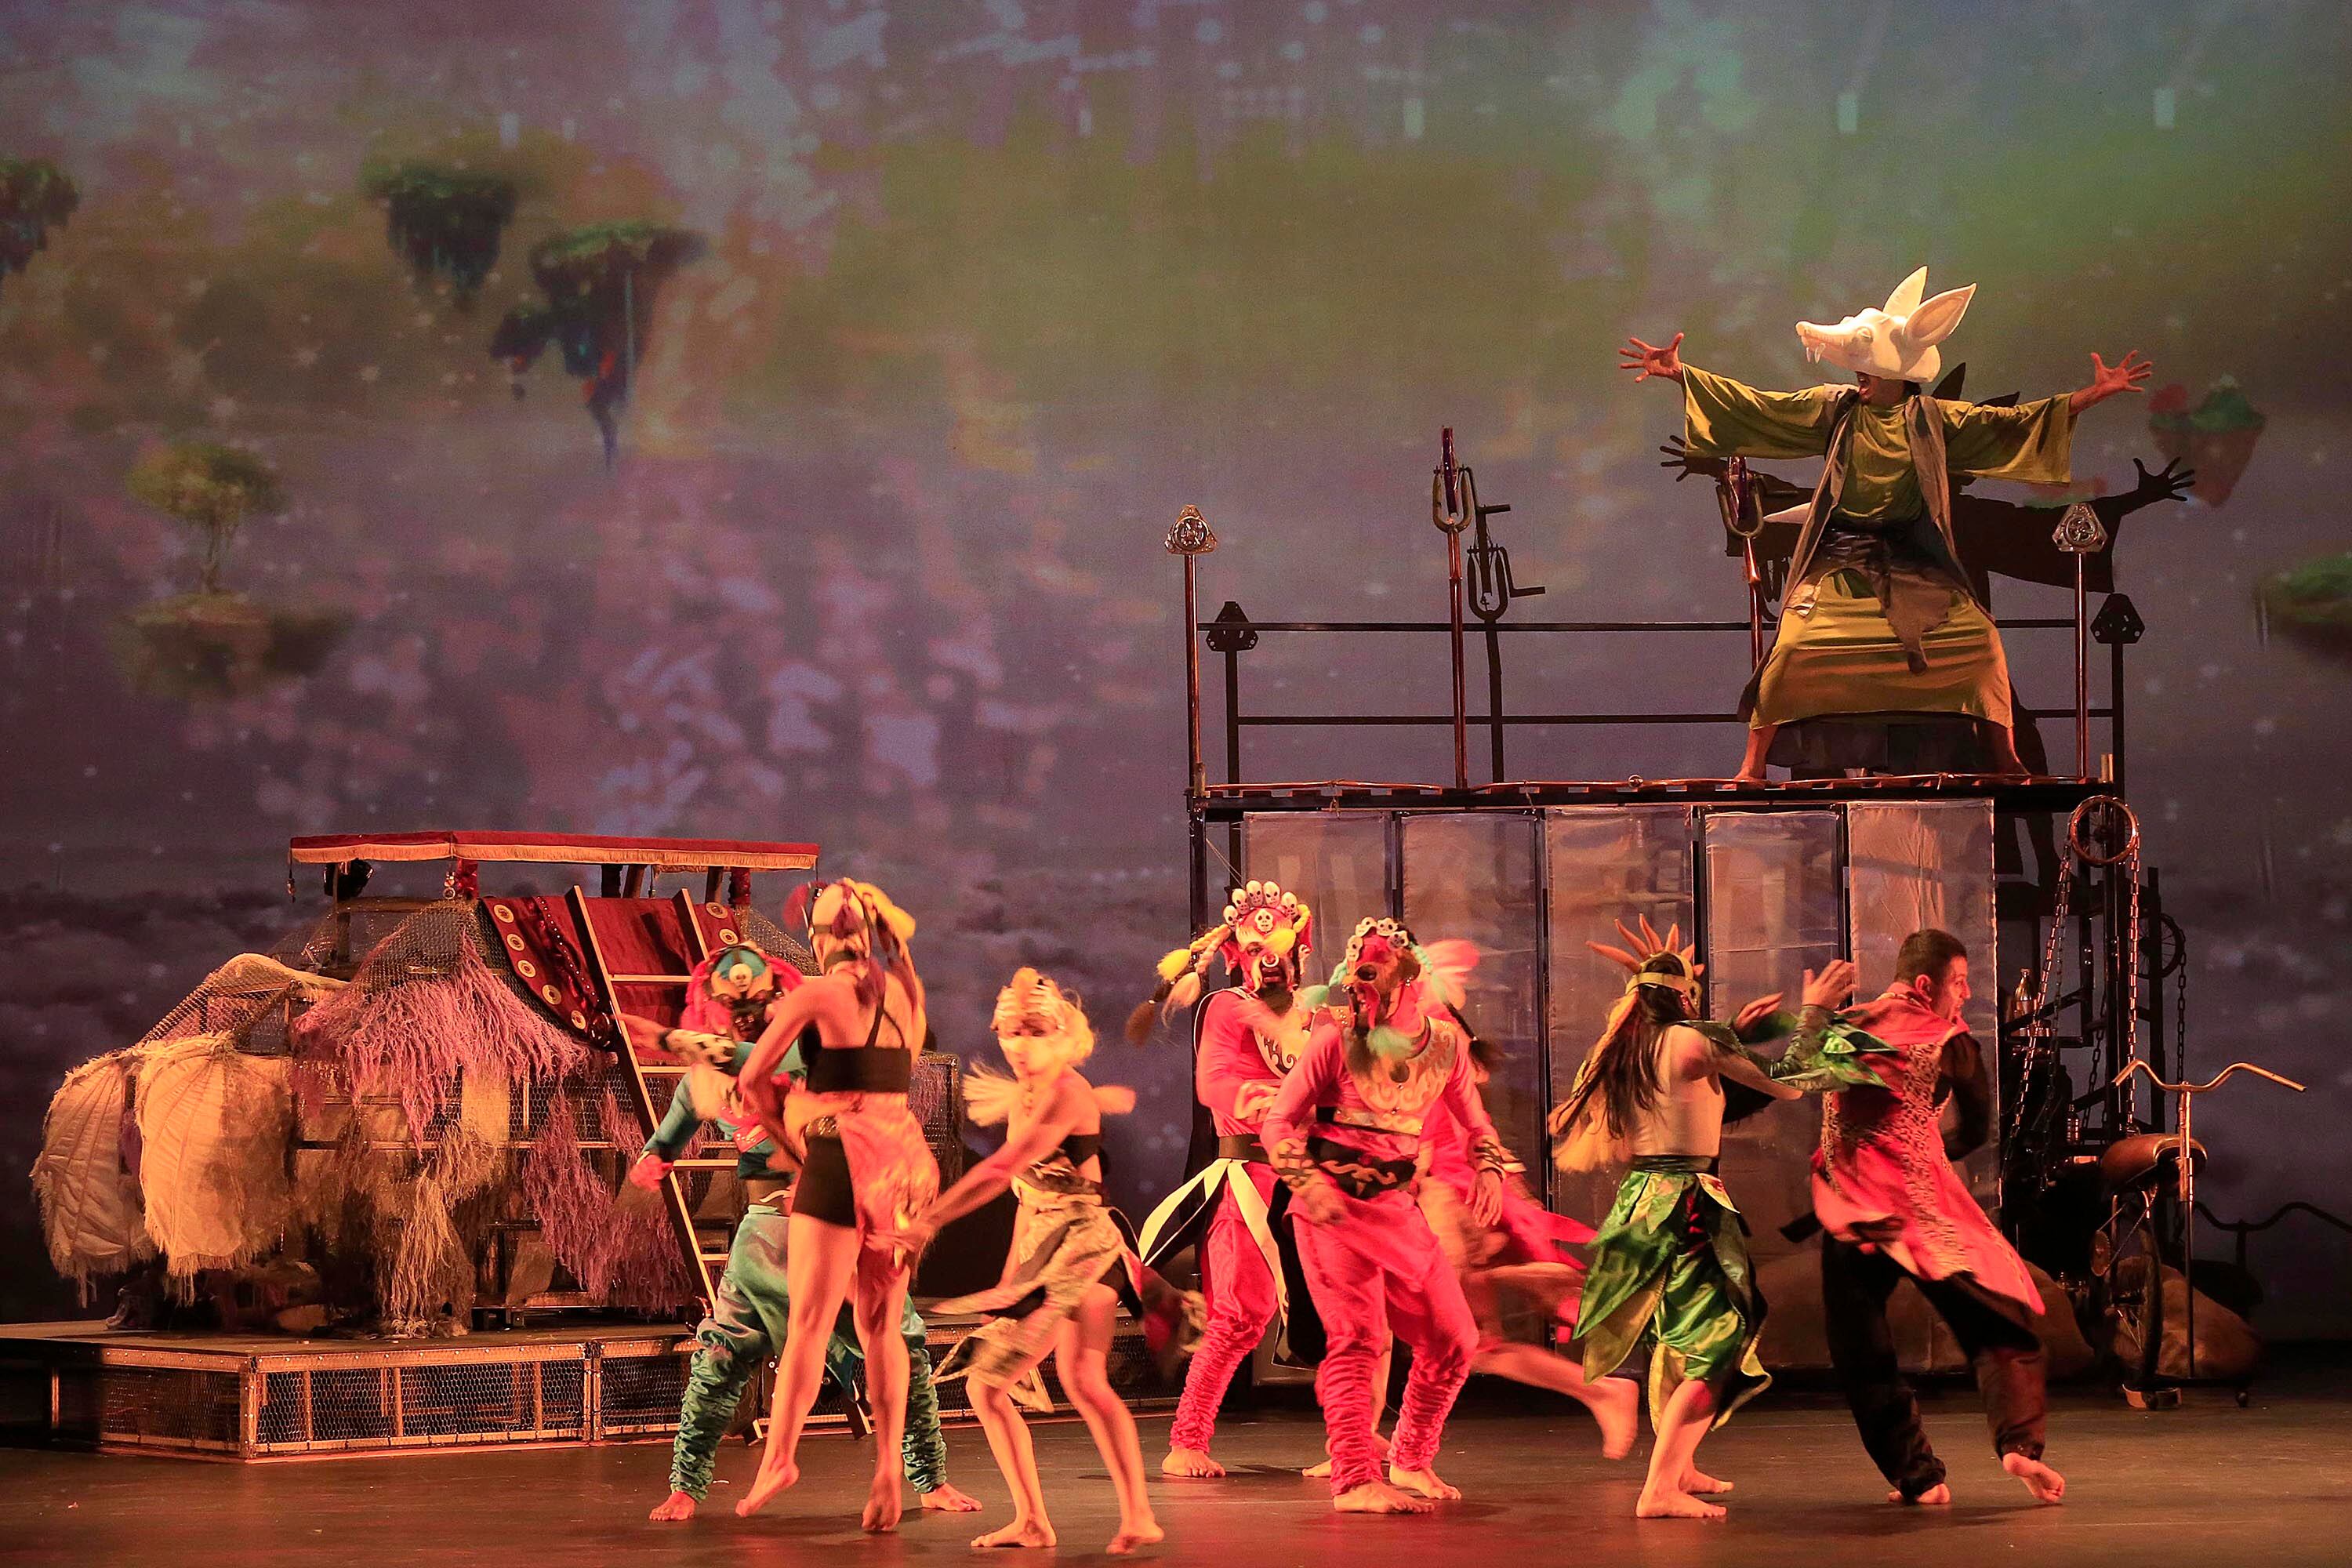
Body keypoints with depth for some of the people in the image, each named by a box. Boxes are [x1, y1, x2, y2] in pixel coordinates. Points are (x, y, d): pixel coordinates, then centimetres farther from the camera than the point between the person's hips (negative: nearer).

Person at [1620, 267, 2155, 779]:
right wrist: (1680, 374, -8)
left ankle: (2002, 759, 3)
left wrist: (2091, 395, -5)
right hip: (1839, 564, -1)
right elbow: (1758, 407, -1)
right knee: (1797, 648, -19)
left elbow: (2006, 425, 2)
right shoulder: (1834, 409, 2)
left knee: (1978, 642, -12)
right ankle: (1754, 765, -9)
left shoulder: (1934, 420, 4)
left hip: (1915, 568, 1)